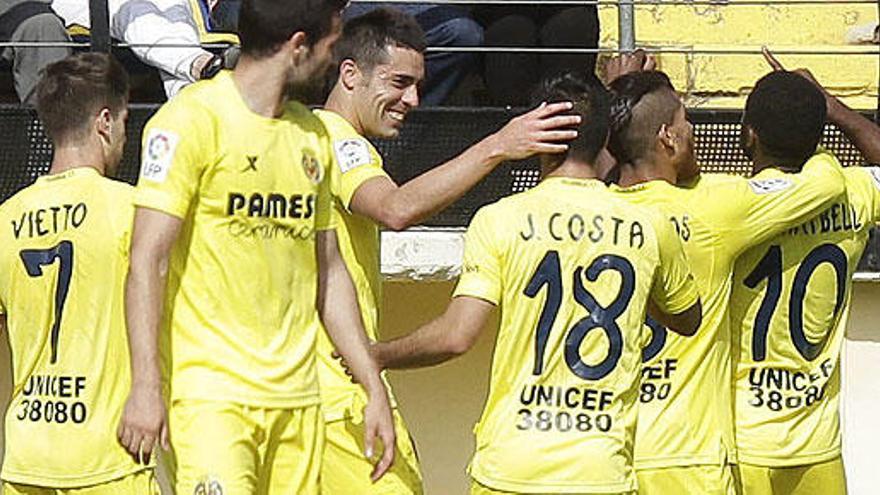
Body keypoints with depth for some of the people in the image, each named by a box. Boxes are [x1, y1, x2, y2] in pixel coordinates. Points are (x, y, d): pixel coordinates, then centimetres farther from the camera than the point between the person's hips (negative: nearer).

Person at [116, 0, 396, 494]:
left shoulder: (312, 134, 16)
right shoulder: (193, 119, -6)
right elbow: (147, 260, -9)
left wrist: (374, 388, 18)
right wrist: (146, 385, -17)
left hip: (297, 397, 7)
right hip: (211, 393, -7)